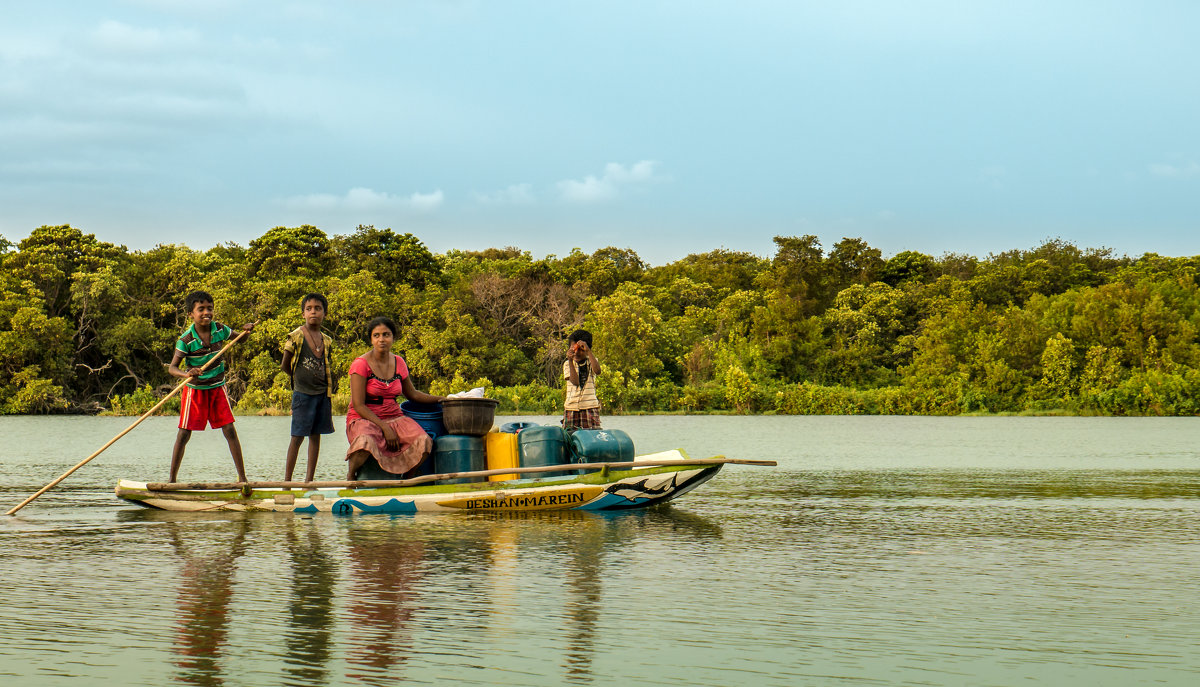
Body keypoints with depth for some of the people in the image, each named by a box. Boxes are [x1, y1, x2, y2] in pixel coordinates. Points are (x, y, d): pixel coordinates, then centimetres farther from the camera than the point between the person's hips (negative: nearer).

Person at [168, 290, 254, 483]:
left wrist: (246, 330, -9)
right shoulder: (186, 339, -17)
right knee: (184, 433, -1)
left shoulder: (220, 329, -5)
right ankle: (172, 478, 8)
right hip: (195, 390, -3)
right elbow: (172, 368, -17)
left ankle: (242, 476, 1)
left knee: (229, 430, -3)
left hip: (217, 388, 3)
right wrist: (187, 374, -38)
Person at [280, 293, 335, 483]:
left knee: (315, 435, 7)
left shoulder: (326, 340, 9)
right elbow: (285, 365, 0)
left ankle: (309, 481, 12)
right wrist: (300, 378, 10)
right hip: (303, 393, -5)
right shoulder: (296, 336, -6)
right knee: (298, 436, -5)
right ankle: (287, 480, 0)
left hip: (322, 393, 5)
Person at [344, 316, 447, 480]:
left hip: (394, 417, 5)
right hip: (364, 418, -5)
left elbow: (412, 394, 22)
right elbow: (358, 405, -12)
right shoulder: (361, 364, -9)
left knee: (424, 442, -24)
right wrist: (384, 428, -17)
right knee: (366, 442, -40)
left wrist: (440, 398, 9)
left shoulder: (398, 363, 8)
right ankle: (350, 476, -11)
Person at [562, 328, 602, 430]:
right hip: (571, 407, 1)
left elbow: (597, 371, -16)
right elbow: (575, 382, -9)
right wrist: (570, 361, -16)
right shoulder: (567, 364, 8)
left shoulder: (591, 361, 9)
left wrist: (588, 351, -19)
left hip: (590, 406, -1)